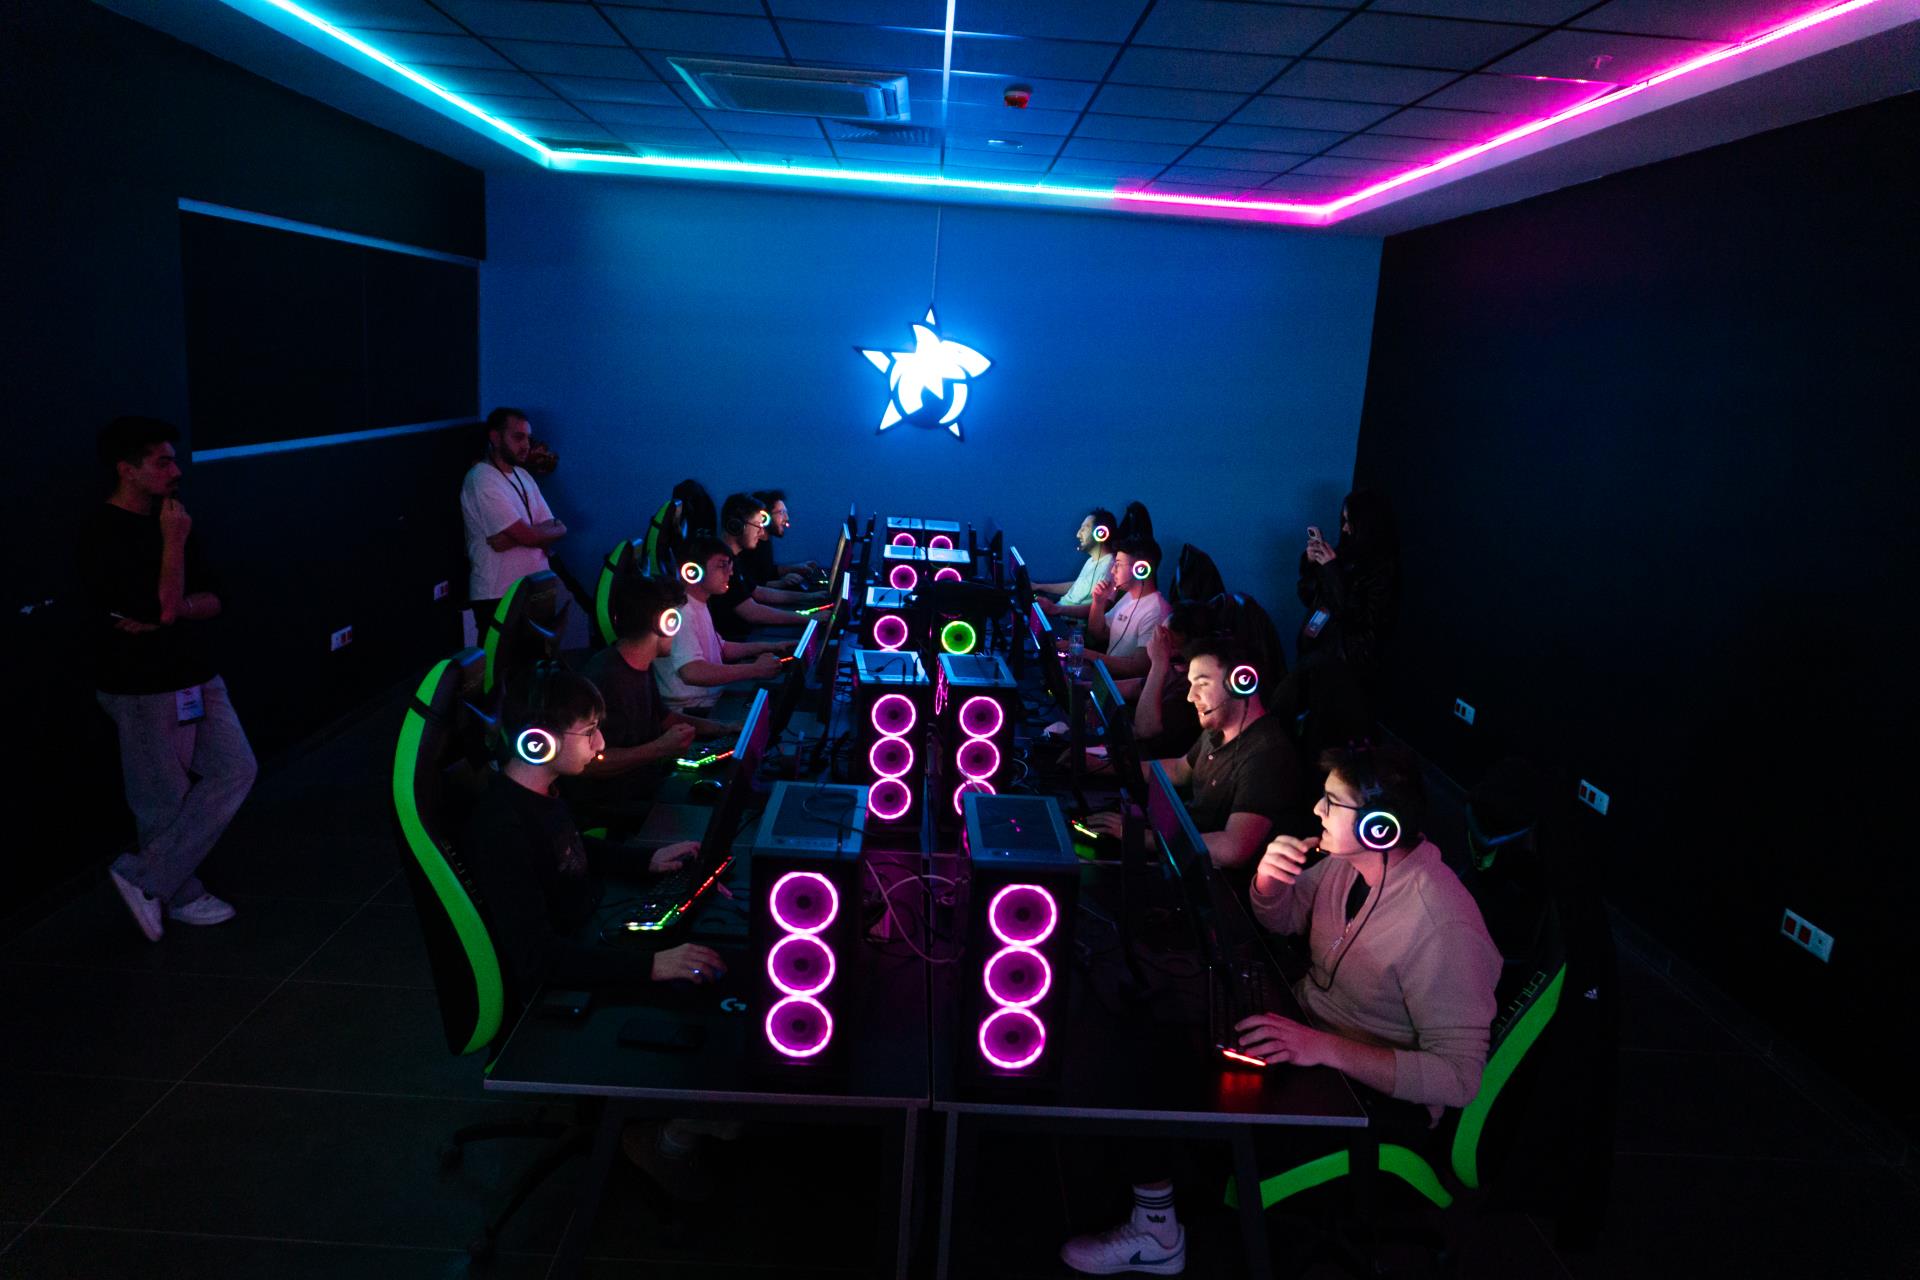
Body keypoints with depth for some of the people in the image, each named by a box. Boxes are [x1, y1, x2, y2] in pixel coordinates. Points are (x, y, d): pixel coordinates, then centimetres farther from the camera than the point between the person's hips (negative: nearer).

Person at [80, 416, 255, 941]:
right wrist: (175, 541, -15)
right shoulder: (104, 534, -15)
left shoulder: (165, 519, 9)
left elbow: (213, 599, 5)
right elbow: (162, 605, -24)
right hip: (145, 690, -8)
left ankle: (148, 878, 16)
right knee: (165, 801, 4)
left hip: (198, 678, 8)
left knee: (234, 770, 5)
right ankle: (178, 895, 22)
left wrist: (175, 609, -15)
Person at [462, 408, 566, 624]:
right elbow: (529, 537, -19)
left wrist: (511, 539, -14)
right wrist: (556, 530, 1)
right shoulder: (482, 480, -13)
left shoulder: (523, 475, 12)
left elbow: (554, 528, 3)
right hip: (498, 598, -7)